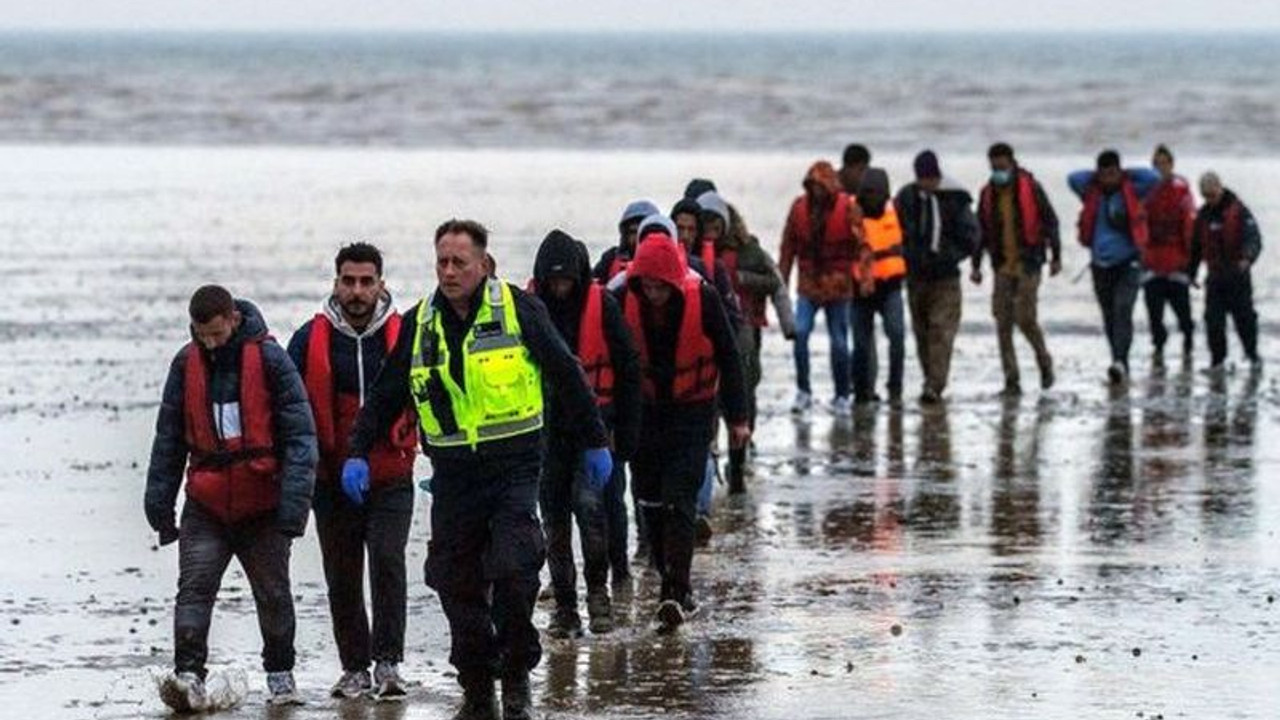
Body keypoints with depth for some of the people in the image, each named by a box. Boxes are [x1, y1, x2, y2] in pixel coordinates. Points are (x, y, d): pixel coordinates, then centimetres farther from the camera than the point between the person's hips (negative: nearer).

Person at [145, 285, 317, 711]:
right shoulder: (186, 365, 2)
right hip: (205, 506, 2)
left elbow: (299, 433, -9)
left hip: (262, 506, -2)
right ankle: (188, 676, -19)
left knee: (273, 594, 10)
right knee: (195, 587, -13)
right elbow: (169, 438, 10)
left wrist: (294, 500, -17)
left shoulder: (269, 360, -9)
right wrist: (159, 501, 7)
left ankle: (280, 673, 27)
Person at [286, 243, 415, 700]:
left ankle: (388, 663, -13)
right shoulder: (311, 339, 0)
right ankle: (355, 668, 18)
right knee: (342, 577, 7)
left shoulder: (404, 337, 0)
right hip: (333, 480, 2)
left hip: (391, 478, -2)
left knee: (387, 560, -17)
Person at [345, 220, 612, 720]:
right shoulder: (419, 325, 7)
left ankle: (517, 675, 0)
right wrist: (358, 452, 4)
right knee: (457, 585, 4)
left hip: (514, 467, -4)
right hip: (454, 475, 4)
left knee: (512, 570, -18)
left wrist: (594, 444, 9)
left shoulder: (518, 310, -2)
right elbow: (385, 396, 15)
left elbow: (566, 376, 6)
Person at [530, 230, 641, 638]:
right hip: (546, 424, 3)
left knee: (588, 502, -18)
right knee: (554, 517, 5)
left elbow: (628, 368, 1)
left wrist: (627, 431, -1)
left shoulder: (601, 305, -5)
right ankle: (564, 606, 12)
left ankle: (598, 588, 0)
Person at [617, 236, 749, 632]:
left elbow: (728, 358, -5)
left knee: (679, 499, -13)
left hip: (693, 410, -3)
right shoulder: (624, 301, -12)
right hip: (645, 409, 3)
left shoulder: (702, 298, -16)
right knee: (650, 499, 7)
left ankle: (675, 592, -15)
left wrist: (737, 417, -2)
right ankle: (675, 586, 22)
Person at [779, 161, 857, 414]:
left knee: (839, 342, 5)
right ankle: (803, 391, -1)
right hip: (808, 284, 2)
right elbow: (789, 246, 8)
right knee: (800, 333, -14)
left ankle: (842, 397, 18)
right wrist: (781, 279, 6)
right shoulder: (799, 207, 1)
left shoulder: (847, 208, -7)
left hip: (837, 286, -2)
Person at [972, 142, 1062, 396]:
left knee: (1025, 318, -11)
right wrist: (976, 265, 13)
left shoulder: (1030, 188, -4)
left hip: (1028, 263, -4)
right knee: (1003, 323, -1)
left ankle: (1044, 361, 16)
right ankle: (1011, 381, 3)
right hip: (1002, 266, 4)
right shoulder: (988, 194, 8)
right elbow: (981, 231, 15)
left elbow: (1050, 221, -1)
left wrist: (1056, 257, -4)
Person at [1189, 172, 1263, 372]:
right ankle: (1217, 359, 5)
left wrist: (1247, 258, -36)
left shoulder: (1238, 211, -8)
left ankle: (1252, 353, 22)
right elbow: (1195, 247, 16)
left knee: (1244, 317, 4)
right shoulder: (1203, 216, 7)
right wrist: (1190, 273, 16)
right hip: (1215, 277, 3)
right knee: (1213, 320, -3)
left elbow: (1253, 238, -17)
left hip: (1238, 275, -3)